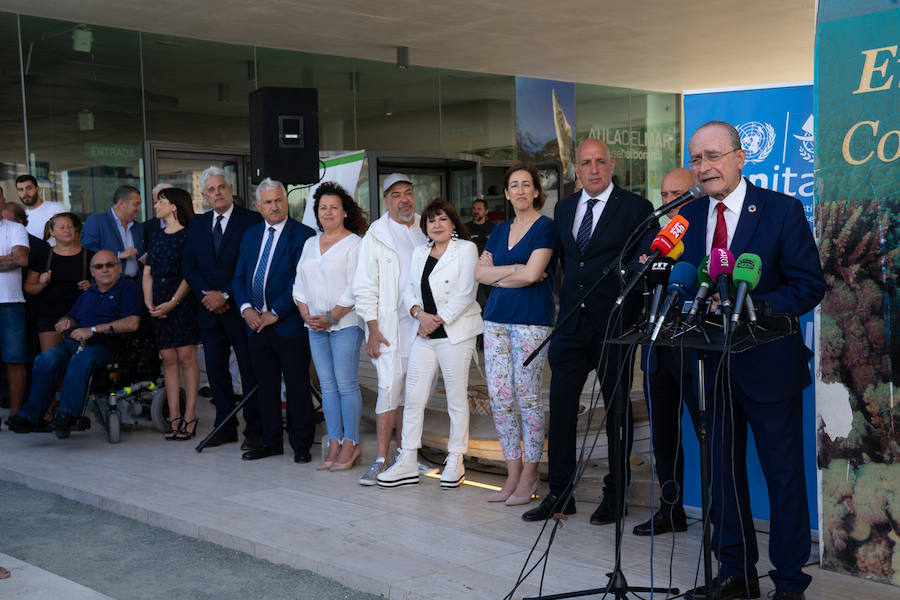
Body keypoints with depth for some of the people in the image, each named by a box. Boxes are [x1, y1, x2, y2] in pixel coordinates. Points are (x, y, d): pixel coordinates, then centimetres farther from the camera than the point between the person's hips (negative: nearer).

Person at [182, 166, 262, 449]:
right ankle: (225, 427, 20)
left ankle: (254, 429, 9)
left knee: (250, 371, 1)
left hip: (239, 309, -5)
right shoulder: (196, 225, 12)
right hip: (209, 310, 5)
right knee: (216, 370, 10)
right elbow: (188, 266, 10)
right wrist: (206, 294, -6)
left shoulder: (250, 220, -5)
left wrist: (225, 295, -14)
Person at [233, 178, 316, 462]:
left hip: (289, 325, -6)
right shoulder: (251, 235, 13)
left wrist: (275, 313, -14)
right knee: (266, 385, 13)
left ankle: (301, 443, 13)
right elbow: (239, 277, 13)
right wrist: (246, 308, -3)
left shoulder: (302, 235, -7)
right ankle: (270, 441, 23)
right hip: (256, 324, 6)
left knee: (297, 386, 3)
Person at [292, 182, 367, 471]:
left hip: (345, 323, -6)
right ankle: (334, 444, 10)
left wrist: (331, 317, -14)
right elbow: (300, 283, 15)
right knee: (327, 385, 6)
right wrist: (307, 315, 1)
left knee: (346, 384, -6)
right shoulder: (310, 244, 16)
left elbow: (355, 289, -11)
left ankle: (350, 444, 1)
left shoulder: (354, 244, -4)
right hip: (315, 325, 6)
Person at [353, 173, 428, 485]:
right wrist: (373, 330, -8)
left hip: (423, 322, 4)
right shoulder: (376, 234, -1)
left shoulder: (426, 230, 10)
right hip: (390, 325, -4)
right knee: (389, 389, -9)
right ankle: (381, 460, -5)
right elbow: (365, 286, -2)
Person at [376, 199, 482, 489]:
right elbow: (408, 291, 12)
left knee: (457, 398, 1)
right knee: (413, 397, 3)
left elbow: (466, 294, -9)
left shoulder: (466, 248, -1)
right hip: (424, 334, 5)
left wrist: (438, 320, -12)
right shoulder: (419, 252, 16)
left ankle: (455, 461, 11)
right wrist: (420, 313, -8)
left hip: (455, 332, -5)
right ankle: (407, 461, 9)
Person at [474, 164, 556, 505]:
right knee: (499, 397, 4)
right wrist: (515, 270, -5)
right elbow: (480, 273, 8)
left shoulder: (545, 227, -3)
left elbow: (532, 274, -14)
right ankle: (513, 473, 12)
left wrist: (497, 274, 0)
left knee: (527, 396, -4)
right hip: (497, 318, 6)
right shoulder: (500, 230, 17)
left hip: (532, 320, -6)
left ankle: (529, 476, 6)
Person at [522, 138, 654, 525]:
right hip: (571, 323, 5)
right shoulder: (563, 209, 13)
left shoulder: (636, 208, -3)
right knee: (560, 406, 4)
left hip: (614, 324, -5)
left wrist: (633, 316, -16)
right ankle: (559, 494, 15)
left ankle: (615, 496, 17)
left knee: (617, 409, 5)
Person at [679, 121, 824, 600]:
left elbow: (809, 286, -11)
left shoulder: (782, 210, -7)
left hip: (768, 363, -5)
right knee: (723, 470, 14)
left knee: (783, 472, 6)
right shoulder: (687, 216, 7)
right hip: (710, 363, 5)